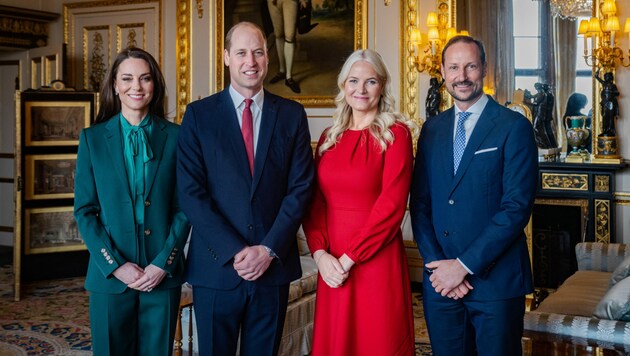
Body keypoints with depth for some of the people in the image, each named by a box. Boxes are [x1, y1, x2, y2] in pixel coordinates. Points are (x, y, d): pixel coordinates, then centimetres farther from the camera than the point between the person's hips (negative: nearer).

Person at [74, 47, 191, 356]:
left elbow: (184, 207, 0)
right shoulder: (92, 138, 3)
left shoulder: (174, 136, 2)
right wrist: (116, 265, -9)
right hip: (110, 275, 0)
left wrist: (164, 263, -9)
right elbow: (84, 210, 0)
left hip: (163, 274, 0)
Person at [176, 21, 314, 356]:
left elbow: (300, 188, -1)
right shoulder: (199, 114, 0)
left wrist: (269, 249, -11)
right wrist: (235, 252, -14)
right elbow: (191, 193, -6)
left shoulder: (292, 115, 4)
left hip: (274, 264, 1)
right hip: (216, 266, -1)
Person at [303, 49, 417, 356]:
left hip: (376, 259, -4)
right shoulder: (329, 137, 10)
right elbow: (314, 201, 8)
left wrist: (349, 258, -14)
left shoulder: (395, 134, -4)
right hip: (332, 265, 5)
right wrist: (320, 253, -8)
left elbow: (392, 204, -13)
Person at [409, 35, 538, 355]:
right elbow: (419, 203, 6)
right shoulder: (431, 129, 9)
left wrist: (464, 265, -15)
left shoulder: (514, 127, -6)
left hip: (496, 280, -4)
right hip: (440, 280, 4)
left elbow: (517, 207, -13)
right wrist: (437, 264, -7)